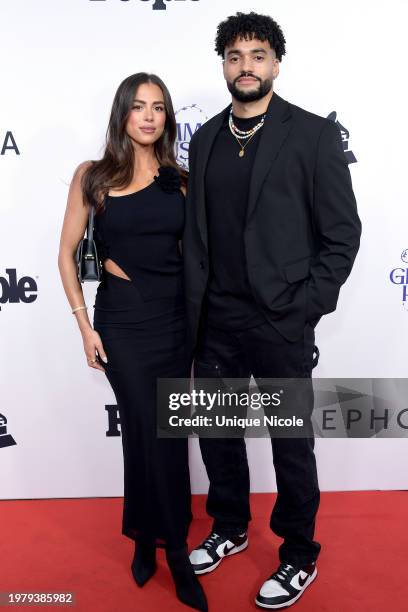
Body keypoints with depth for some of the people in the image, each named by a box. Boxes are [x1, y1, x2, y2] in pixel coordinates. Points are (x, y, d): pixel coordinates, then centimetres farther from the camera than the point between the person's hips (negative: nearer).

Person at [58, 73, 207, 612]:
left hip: (176, 318, 3)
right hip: (122, 319, -3)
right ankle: (173, 548, 23)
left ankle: (147, 537, 35)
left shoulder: (180, 180, 5)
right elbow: (67, 253, 1)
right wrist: (85, 325, -4)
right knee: (151, 432, 1)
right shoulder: (93, 176, -1)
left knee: (163, 433, 11)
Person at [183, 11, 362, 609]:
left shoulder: (314, 134, -5)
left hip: (281, 323, -5)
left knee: (292, 445, 10)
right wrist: (193, 307, 5)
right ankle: (229, 528, 42)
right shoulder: (205, 139, 9)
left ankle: (299, 555, 33)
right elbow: (196, 231, 11)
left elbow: (343, 234, -6)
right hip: (215, 321, 5)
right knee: (217, 432, 17)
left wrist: (304, 308, -11)